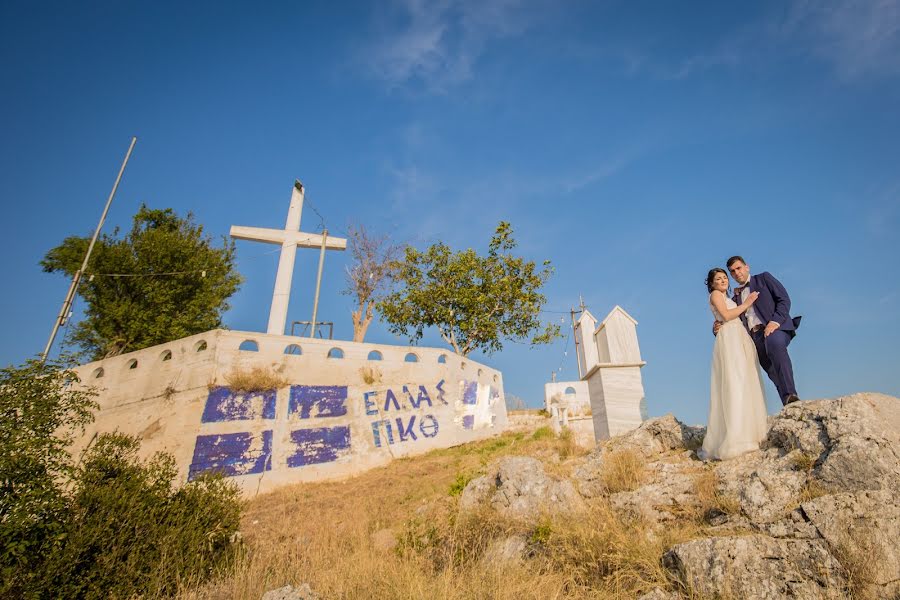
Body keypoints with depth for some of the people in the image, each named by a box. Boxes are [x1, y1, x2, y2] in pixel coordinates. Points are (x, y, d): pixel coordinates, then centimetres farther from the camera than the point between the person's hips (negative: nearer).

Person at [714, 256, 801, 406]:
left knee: (774, 343, -36)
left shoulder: (763, 278, 17)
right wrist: (718, 328, 3)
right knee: (774, 374, -7)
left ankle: (791, 395, -40)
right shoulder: (736, 298, 27)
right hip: (755, 338, 5)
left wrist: (775, 321, -12)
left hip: (774, 327, -5)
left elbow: (784, 299, 5)